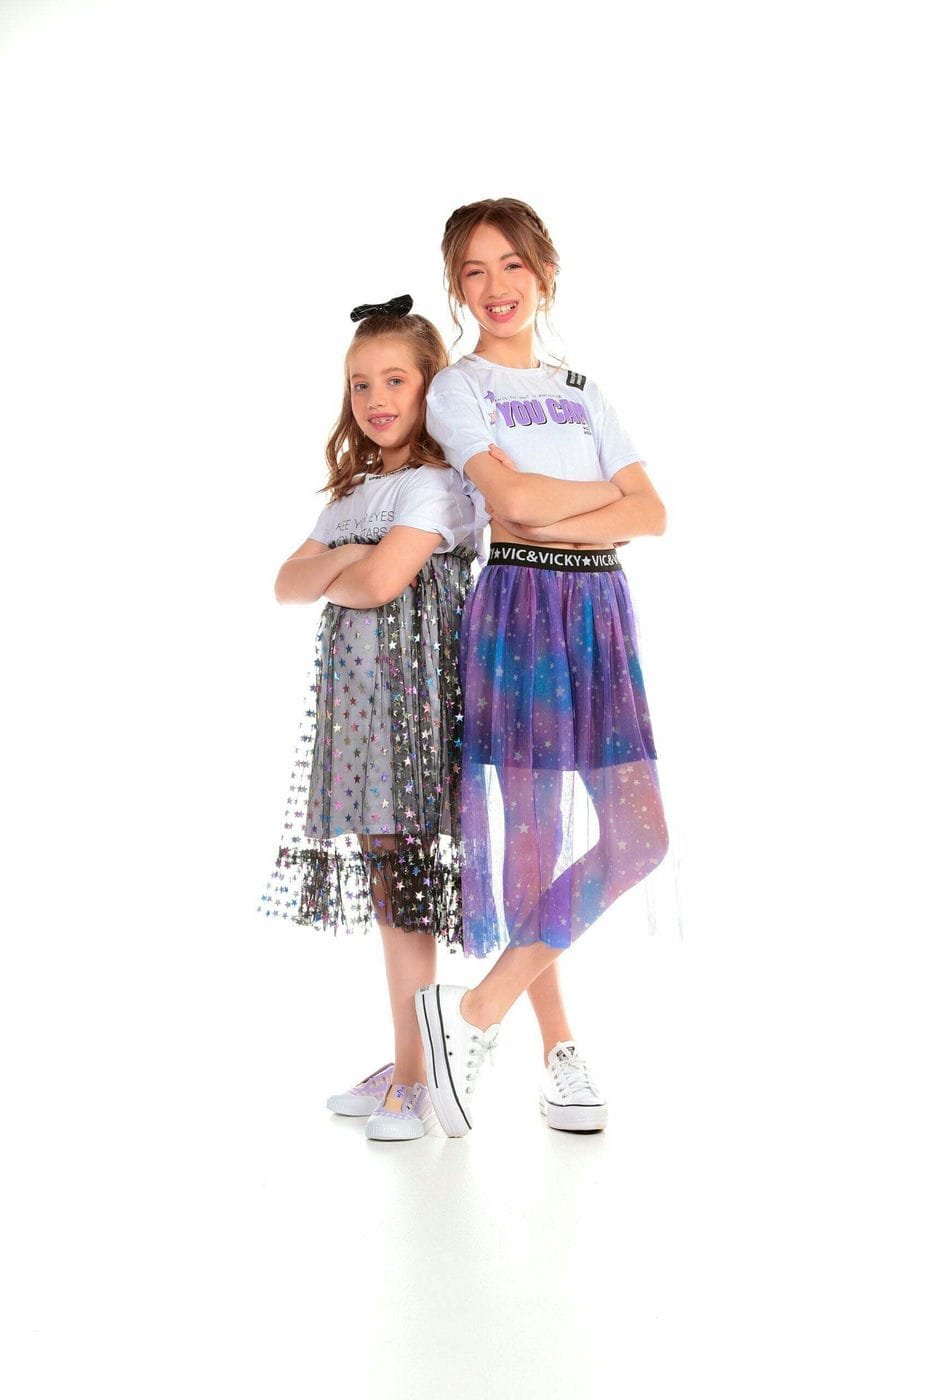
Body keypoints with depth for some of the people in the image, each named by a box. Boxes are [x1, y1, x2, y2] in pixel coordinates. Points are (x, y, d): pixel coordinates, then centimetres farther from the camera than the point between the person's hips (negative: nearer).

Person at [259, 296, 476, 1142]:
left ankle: (417, 1081, 0)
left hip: (414, 686, -8)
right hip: (355, 689, 8)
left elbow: (379, 582, -19)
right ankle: (404, 1065, 18)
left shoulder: (435, 483, -7)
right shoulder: (352, 491, 21)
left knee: (403, 875, -7)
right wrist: (336, 564, -6)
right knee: (384, 876, 10)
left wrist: (335, 577, 2)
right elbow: (289, 585, 14)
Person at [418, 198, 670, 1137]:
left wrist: (550, 520, -9)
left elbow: (653, 515, 5)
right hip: (517, 610, -6)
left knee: (632, 830, 1)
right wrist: (608, 492, -2)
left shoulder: (580, 391, 17)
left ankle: (475, 1012, 10)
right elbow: (514, 496, -16)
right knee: (530, 833, -5)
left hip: (598, 611, 6)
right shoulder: (457, 389, 2)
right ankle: (558, 1050, 8)